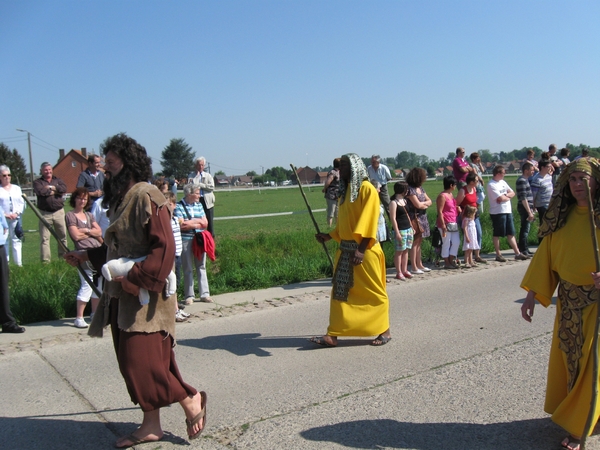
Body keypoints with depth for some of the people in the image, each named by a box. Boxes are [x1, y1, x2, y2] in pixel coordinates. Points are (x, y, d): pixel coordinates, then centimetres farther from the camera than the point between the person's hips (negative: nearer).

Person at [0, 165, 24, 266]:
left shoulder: (16, 188, 14)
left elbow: (22, 203, 9)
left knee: (17, 241, 3)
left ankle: (19, 264, 4)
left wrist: (17, 213, -6)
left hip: (16, 219, 3)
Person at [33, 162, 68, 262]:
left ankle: (63, 257, 17)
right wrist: (56, 191, -5)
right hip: (45, 213, -2)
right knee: (44, 238, -4)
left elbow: (64, 189, -6)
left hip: (59, 212, 2)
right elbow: (40, 191, -13)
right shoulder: (37, 182, 7)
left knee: (63, 236, 7)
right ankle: (45, 260, -1)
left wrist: (51, 187, -10)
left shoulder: (58, 180, 14)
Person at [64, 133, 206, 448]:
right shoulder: (121, 198, 13)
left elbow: (164, 248, -22)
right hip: (122, 296, 9)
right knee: (132, 363, 13)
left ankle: (191, 399, 14)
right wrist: (88, 255, 17)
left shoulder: (146, 197, -15)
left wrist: (136, 279, -24)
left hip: (145, 298, -9)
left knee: (143, 363, -8)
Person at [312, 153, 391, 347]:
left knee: (373, 291, 4)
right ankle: (333, 335, 8)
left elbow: (368, 221, -17)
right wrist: (329, 236, 12)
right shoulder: (345, 191, 14)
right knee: (340, 291, 5)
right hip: (345, 250, 8)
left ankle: (384, 331, 19)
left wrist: (361, 249, -23)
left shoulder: (367, 189, -9)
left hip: (364, 251, -8)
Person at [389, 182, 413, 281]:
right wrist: (397, 232, -18)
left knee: (406, 250, 10)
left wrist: (412, 227, 20)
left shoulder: (404, 200, 14)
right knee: (399, 251, -3)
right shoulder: (393, 203, -10)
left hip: (408, 228, 8)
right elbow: (393, 219, -14)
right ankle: (399, 272, 2)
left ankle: (404, 270, 18)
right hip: (400, 229, -8)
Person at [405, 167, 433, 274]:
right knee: (414, 242, -4)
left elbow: (430, 201, 12)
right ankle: (414, 268, 1)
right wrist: (425, 203, 2)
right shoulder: (410, 189, -13)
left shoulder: (420, 188, 13)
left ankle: (419, 265, 20)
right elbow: (418, 204, -18)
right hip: (414, 218, -8)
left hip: (422, 218, 8)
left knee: (419, 242, 13)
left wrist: (423, 204, -8)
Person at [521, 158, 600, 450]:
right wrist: (531, 296, 0)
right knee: (567, 358, 16)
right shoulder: (562, 217, 0)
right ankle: (571, 411, 37)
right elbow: (545, 256, 3)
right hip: (568, 300, 4)